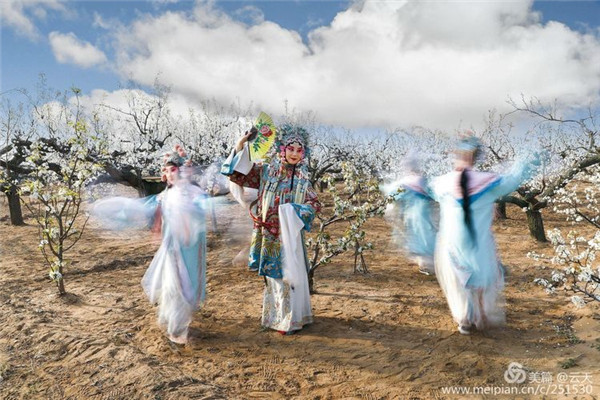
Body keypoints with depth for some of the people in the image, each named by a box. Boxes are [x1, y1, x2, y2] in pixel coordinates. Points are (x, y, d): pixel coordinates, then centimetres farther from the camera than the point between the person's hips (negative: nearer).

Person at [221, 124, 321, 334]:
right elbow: (238, 174, 0)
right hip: (269, 235, 1)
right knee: (274, 275, 12)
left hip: (289, 234, -1)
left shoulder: (302, 179, 0)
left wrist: (294, 211, -16)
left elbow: (315, 204, 0)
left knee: (289, 274, 3)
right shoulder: (265, 171, 1)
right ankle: (277, 317, 29)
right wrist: (240, 146, -10)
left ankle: (290, 319, 18)